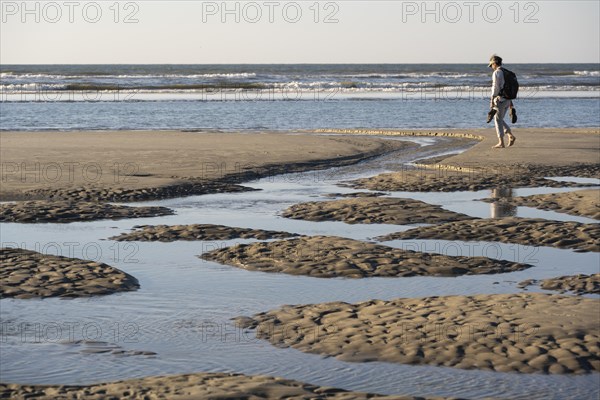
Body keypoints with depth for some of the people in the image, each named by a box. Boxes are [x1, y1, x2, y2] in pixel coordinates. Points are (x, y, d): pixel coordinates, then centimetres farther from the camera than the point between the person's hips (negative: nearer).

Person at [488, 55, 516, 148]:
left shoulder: (496, 73, -11)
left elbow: (495, 88, -18)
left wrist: (492, 101, -17)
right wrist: (510, 102, 22)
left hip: (500, 99, -8)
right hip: (507, 100, 8)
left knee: (498, 120, -2)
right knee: (500, 120, 17)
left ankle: (501, 142, -3)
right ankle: (511, 136, 5)